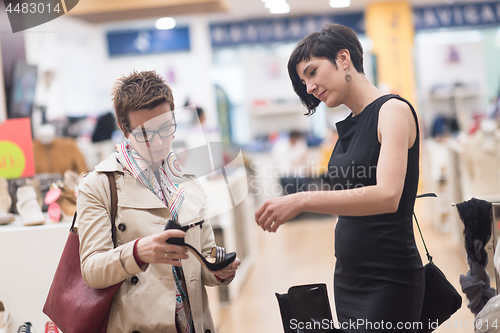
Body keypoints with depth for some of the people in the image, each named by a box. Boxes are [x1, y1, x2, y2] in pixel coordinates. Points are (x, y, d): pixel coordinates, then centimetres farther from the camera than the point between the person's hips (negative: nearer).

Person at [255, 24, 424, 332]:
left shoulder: (393, 110, -10)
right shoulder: (347, 126, 13)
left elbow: (387, 196, -25)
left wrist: (303, 200, -31)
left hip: (388, 280, -7)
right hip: (347, 277, 7)